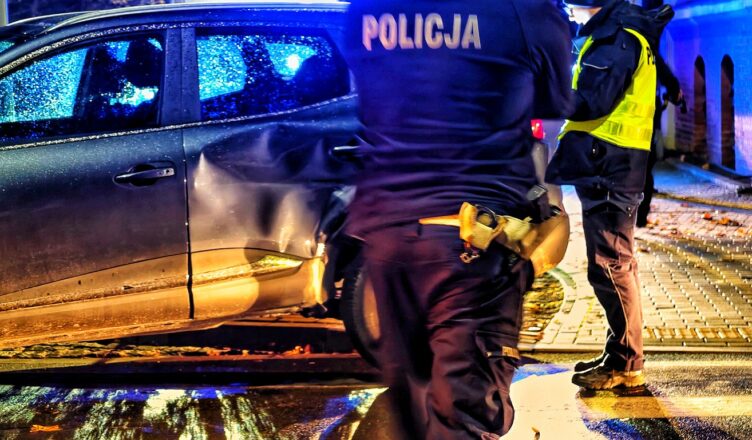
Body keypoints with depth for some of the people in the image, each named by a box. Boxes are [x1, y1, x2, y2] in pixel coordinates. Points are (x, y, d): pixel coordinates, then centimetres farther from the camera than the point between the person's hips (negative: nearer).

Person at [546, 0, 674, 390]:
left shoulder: (618, 36, -12)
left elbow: (591, 101, -22)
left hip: (608, 167, -11)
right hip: (609, 166, 11)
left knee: (609, 265, -7)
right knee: (616, 263, 15)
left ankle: (625, 364, -1)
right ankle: (620, 354, 24)